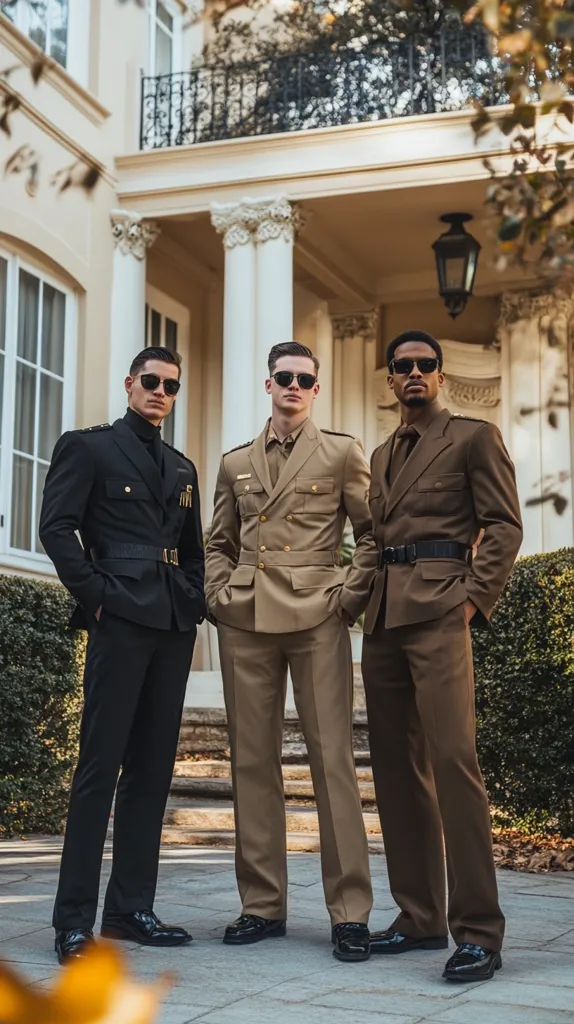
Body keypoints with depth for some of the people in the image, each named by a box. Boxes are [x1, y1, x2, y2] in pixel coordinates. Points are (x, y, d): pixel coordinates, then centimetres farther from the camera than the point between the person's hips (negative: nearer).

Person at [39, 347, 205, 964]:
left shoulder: (182, 468, 22)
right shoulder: (87, 447, 5)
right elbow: (56, 527, -5)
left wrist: (195, 602, 10)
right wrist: (96, 597, -11)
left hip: (174, 627, 6)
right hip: (120, 620, -6)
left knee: (152, 768, 6)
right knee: (100, 765, -8)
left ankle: (130, 909, 13)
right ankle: (74, 921, -3)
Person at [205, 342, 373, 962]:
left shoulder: (342, 454, 8)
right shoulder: (236, 463, 17)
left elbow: (373, 531, 9)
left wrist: (352, 594, -2)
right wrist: (218, 594, 7)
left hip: (316, 617, -3)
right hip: (245, 622, 4)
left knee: (332, 757, -7)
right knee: (252, 759, 4)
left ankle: (349, 911, -2)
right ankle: (262, 903, 13)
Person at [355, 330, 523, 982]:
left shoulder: (474, 437, 5)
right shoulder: (381, 456, 23)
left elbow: (503, 525, -2)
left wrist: (475, 600, -11)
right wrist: (359, 585, 6)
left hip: (437, 610, -7)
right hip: (383, 616, 7)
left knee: (452, 761, -15)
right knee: (397, 767, 6)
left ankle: (478, 933, -11)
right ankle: (419, 918, 14)